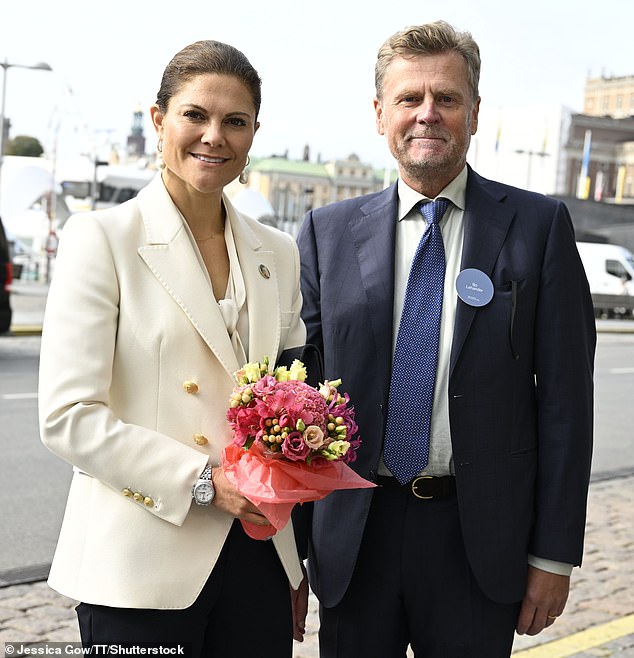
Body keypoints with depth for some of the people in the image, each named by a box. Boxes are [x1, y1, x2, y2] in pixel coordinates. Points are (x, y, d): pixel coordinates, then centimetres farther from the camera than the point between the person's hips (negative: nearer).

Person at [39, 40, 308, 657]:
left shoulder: (277, 253, 9)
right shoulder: (102, 238, -5)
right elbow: (67, 417, -11)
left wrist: (298, 565, 11)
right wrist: (204, 480, -17)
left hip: (257, 557, 5)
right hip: (140, 566, -4)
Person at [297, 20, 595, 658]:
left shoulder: (538, 226, -2)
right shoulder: (327, 231, 3)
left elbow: (565, 397, -2)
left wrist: (555, 553, -3)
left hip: (479, 537, -1)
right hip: (354, 533, 2)